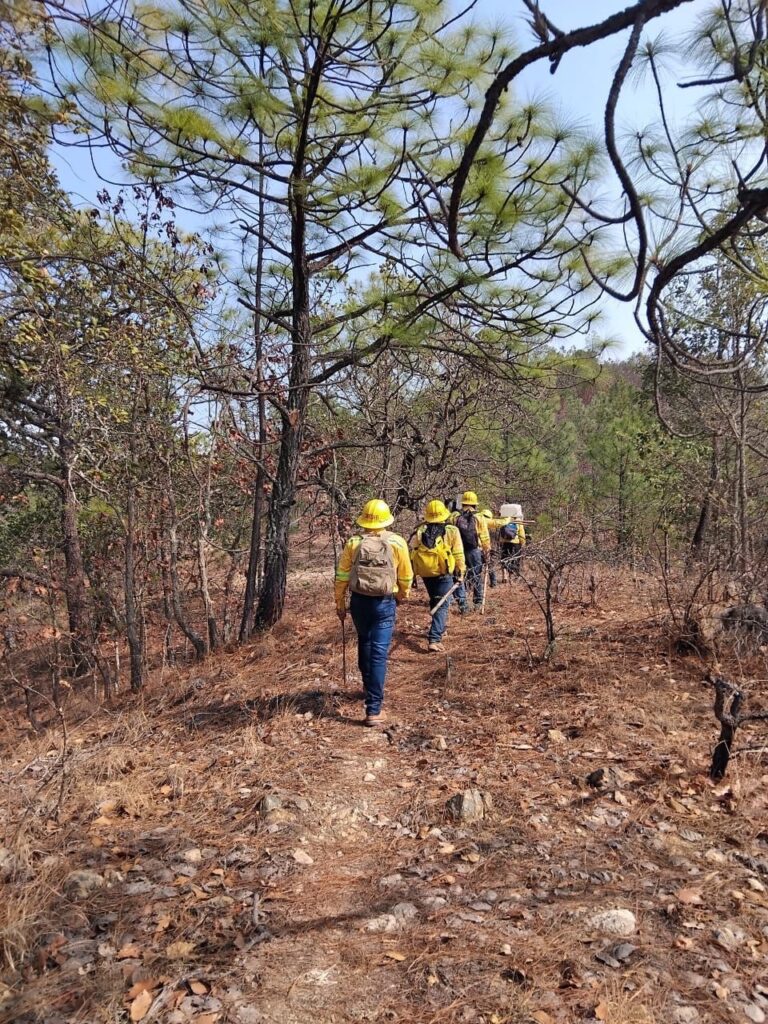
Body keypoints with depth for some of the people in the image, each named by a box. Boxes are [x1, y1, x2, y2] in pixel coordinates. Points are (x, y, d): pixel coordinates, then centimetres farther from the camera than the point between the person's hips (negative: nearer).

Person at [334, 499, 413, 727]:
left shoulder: (353, 543, -5)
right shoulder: (397, 543, -7)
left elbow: (342, 576, 0)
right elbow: (406, 576, 3)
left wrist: (340, 603, 11)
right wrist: (403, 595, 22)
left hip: (359, 601, 2)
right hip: (385, 603, -2)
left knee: (365, 644, 24)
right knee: (379, 652, -2)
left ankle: (369, 687, 43)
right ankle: (373, 709, -4)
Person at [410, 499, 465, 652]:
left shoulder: (419, 531, 5)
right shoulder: (452, 531, -3)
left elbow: (412, 552, 5)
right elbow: (458, 554, -3)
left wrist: (412, 574, 12)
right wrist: (460, 573, 6)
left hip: (425, 572, 4)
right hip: (443, 572, -4)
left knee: (435, 601, 24)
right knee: (442, 605, -1)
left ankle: (439, 628, 40)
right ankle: (434, 639, -13)